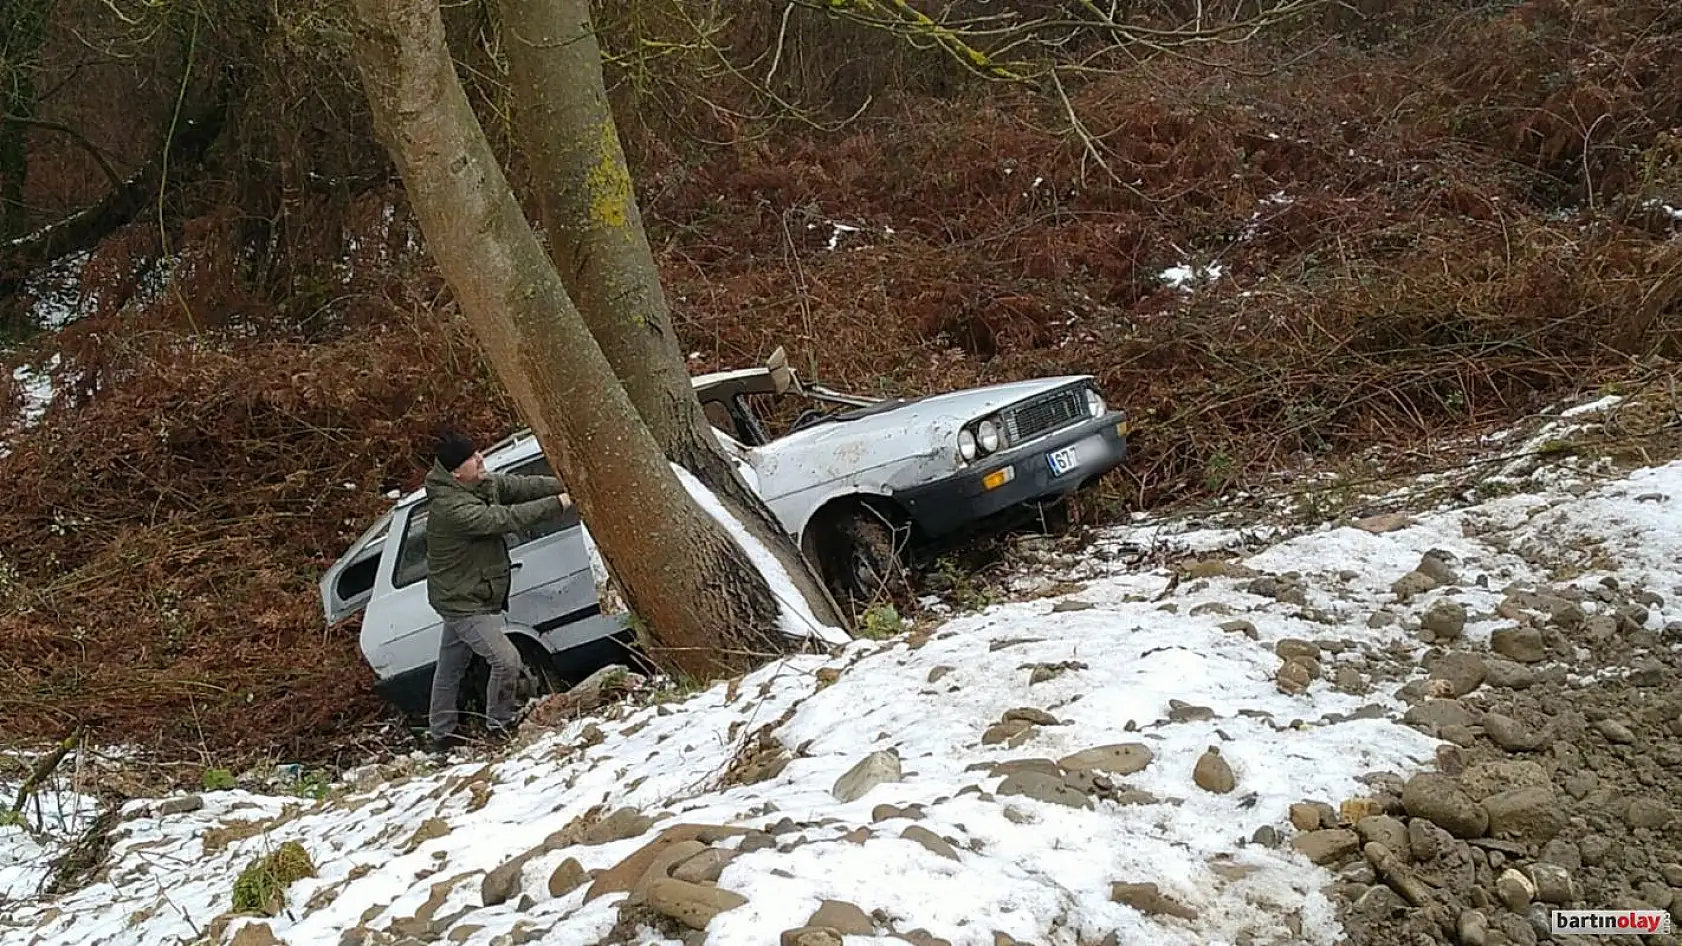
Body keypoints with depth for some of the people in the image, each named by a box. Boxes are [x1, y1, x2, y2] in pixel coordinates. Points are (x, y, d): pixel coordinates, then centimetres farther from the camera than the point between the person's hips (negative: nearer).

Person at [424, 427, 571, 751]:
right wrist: (556, 504, -32)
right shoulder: (451, 508, -29)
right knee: (506, 659, -13)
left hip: (461, 599, 10)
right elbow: (503, 519, -34)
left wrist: (565, 486, -16)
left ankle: (441, 734, 35)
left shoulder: (482, 483, -2)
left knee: (450, 668, 21)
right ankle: (498, 725, 6)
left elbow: (521, 485, -3)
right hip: (463, 603, -10)